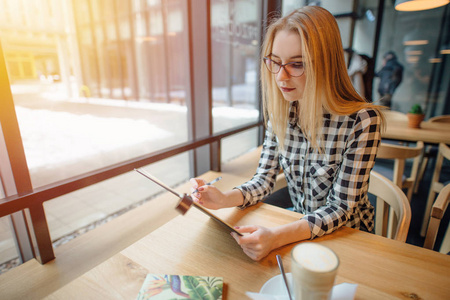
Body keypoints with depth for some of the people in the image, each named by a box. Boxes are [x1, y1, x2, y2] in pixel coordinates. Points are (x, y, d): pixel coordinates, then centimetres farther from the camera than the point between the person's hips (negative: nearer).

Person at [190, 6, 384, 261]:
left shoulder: (362, 120, -24)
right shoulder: (281, 112, -9)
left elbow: (340, 208, -21)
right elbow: (265, 178, -6)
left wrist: (277, 237, -36)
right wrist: (224, 199, -26)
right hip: (298, 222, 4)